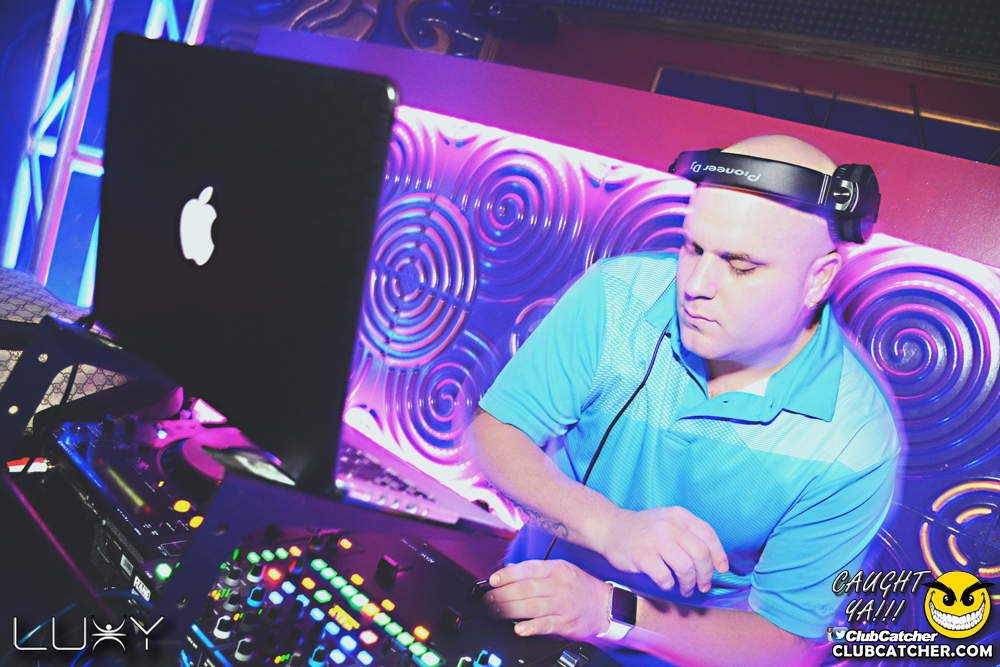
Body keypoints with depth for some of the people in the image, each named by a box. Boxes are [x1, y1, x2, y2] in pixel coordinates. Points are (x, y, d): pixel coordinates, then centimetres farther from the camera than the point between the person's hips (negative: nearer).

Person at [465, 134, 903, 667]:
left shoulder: (858, 443, -20)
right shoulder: (617, 295, -15)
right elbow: (493, 431, -12)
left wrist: (610, 613, -29)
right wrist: (606, 523, -31)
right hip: (542, 577, 2)